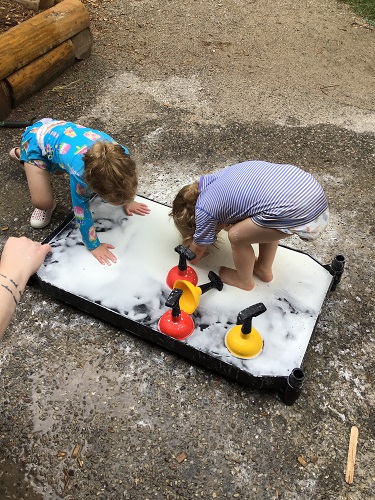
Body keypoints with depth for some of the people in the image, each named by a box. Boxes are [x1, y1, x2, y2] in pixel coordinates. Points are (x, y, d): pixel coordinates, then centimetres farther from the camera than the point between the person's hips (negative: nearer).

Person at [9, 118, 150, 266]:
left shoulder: (121, 153, -29)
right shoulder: (80, 173, -43)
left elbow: (124, 180, -4)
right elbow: (81, 211, -28)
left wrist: (128, 201, 8)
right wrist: (94, 246, -20)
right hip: (36, 140, -5)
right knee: (42, 202, -17)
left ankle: (20, 154, 46)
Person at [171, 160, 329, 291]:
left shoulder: (204, 208, 3)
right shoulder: (218, 177, 23)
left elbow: (198, 249, 21)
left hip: (297, 212, -8)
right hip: (313, 187, 9)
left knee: (237, 236, 9)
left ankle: (245, 281, 33)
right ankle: (263, 269, 44)